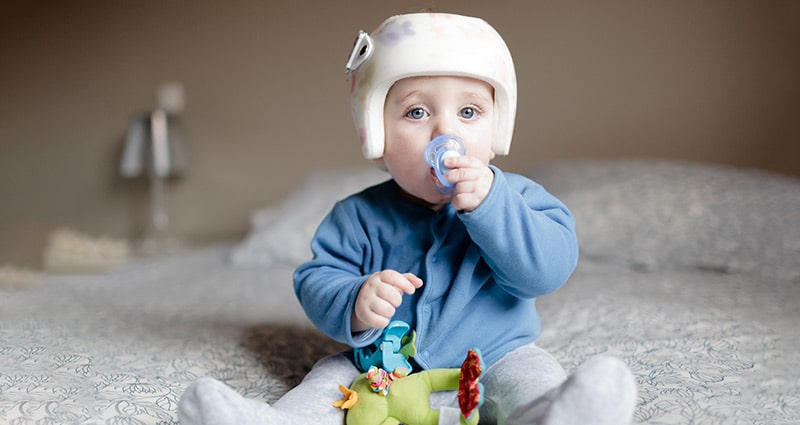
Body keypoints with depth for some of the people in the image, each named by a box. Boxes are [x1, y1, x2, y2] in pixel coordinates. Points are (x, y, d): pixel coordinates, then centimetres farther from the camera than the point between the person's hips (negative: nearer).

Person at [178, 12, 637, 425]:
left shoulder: (514, 197, -4)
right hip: (385, 370, 3)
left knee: (530, 374, -27)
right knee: (334, 373, -14)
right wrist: (353, 305, -29)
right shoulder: (359, 217, -3)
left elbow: (549, 268, -17)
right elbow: (316, 280, -5)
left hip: (495, 359, -2)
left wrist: (490, 205, -29)